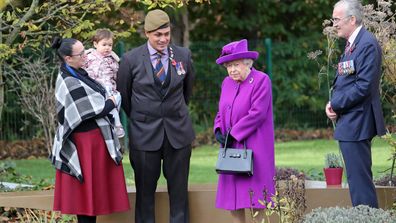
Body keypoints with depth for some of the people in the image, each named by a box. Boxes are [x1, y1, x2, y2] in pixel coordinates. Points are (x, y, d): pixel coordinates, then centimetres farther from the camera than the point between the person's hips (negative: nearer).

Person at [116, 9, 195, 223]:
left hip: (178, 131, 2)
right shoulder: (131, 59, -5)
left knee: (178, 190, 6)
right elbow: (123, 95, 8)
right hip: (144, 133, -2)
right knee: (145, 191, 3)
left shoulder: (183, 56, 2)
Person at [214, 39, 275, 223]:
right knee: (232, 196, 5)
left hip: (253, 147, -7)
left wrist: (233, 134, -16)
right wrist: (218, 131, -3)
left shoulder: (261, 80, -9)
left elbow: (257, 113, -17)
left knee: (254, 198, -6)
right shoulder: (227, 83, 13)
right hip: (231, 148, 7)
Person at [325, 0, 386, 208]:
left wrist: (336, 105, -13)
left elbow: (364, 86, -22)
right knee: (358, 178, 14)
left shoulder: (368, 44, -16)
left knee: (359, 179, -9)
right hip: (349, 123, 10)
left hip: (356, 123, -10)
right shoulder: (351, 44, 15)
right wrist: (333, 103, 3)